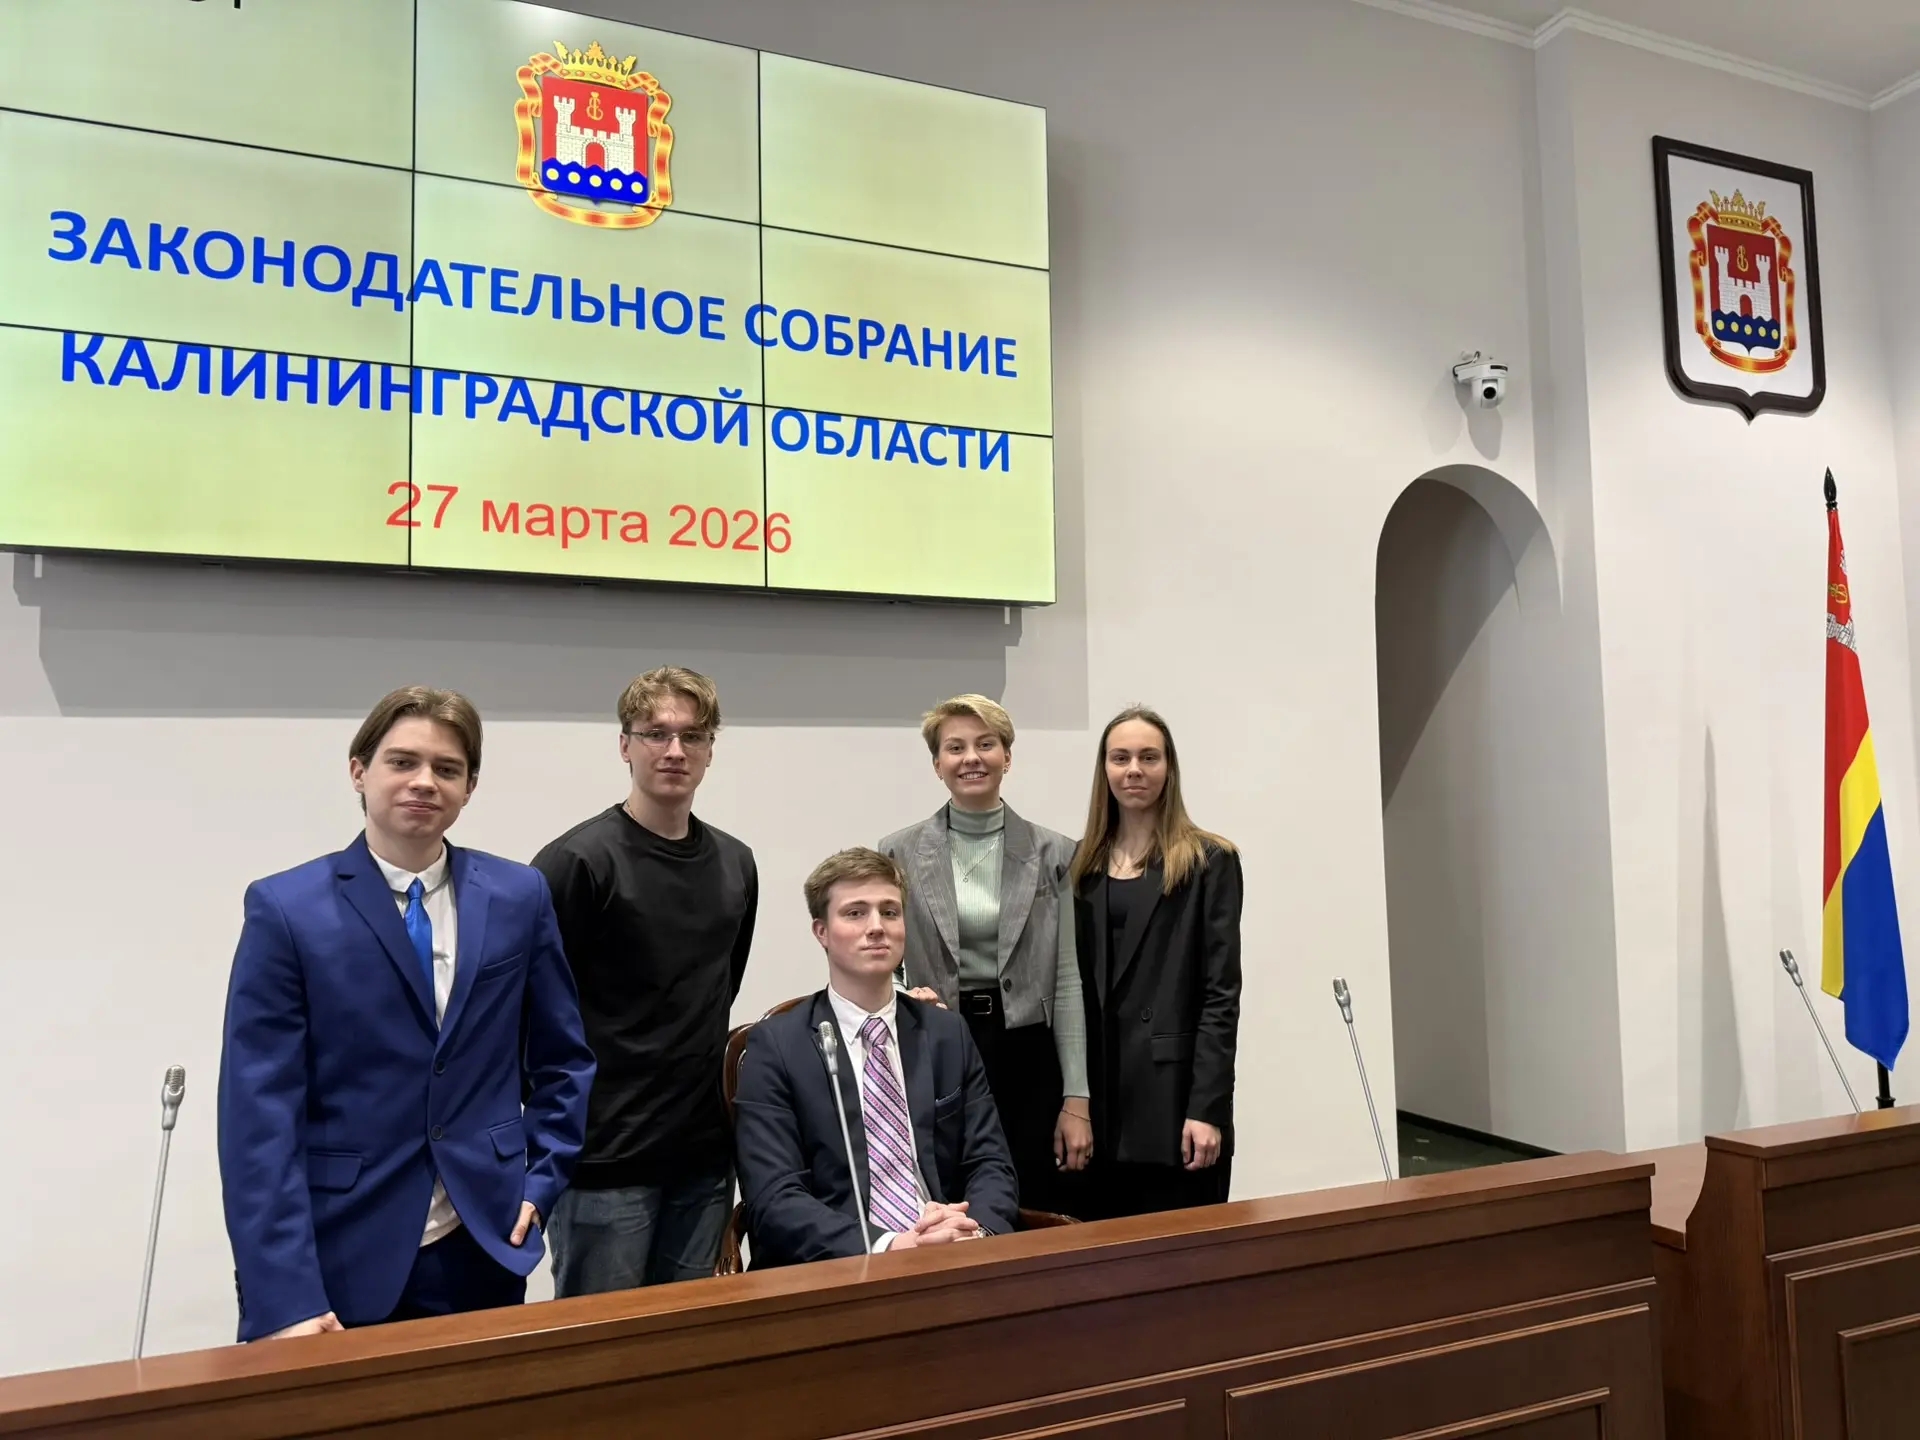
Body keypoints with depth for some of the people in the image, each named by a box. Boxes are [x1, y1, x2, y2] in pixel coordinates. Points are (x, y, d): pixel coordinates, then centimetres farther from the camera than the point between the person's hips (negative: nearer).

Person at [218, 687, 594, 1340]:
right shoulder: (286, 908, -7)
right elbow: (260, 1111, -11)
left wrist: (542, 1180, 1)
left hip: (483, 1248, 3)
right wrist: (284, 1295, -16)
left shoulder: (518, 897, 1)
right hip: (339, 1256, -2)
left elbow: (563, 1058, 11)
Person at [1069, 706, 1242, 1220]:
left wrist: (1206, 1108, -13)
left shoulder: (1209, 862, -2)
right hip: (1099, 1094, 4)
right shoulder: (1081, 863, 10)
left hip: (1174, 1093, -4)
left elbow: (1220, 994, -7)